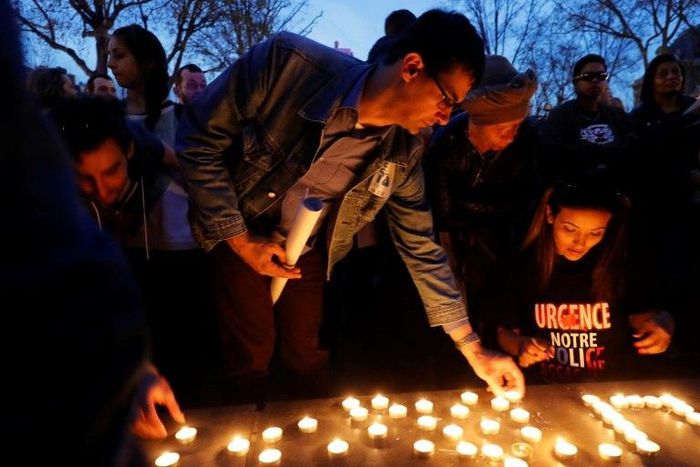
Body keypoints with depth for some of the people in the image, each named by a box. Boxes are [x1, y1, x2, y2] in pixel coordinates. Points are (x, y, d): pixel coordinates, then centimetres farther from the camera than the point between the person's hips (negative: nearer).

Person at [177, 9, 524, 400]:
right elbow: (198, 137, -19)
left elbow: (422, 249, -7)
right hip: (240, 235, -2)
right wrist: (240, 239, -19)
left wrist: (473, 350, -7)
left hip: (306, 251, 3)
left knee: (307, 357, 13)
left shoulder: (403, 154, -15)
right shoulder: (289, 61, -28)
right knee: (253, 357, 8)